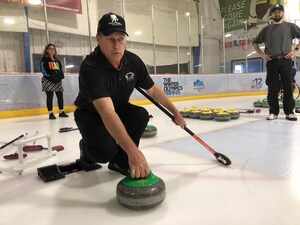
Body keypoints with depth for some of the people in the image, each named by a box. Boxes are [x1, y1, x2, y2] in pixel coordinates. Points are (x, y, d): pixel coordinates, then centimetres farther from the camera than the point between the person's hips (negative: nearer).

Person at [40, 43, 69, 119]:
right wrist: (49, 76, -18)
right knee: (50, 97, -4)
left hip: (58, 81, 6)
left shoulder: (57, 60, 18)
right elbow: (43, 70, -9)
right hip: (48, 81, -6)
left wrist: (61, 76, 3)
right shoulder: (44, 59, -1)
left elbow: (60, 69, 21)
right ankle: (51, 113, 1)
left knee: (60, 96, 7)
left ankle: (61, 112, 17)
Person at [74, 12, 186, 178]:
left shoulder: (134, 61, -15)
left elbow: (153, 90, 1)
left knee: (141, 115, -23)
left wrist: (175, 112, 3)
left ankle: (119, 161, -3)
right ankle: (87, 148, 10)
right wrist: (133, 151, -55)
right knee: (106, 150, -28)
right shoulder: (90, 67, -34)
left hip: (119, 110, 5)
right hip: (90, 115, -5)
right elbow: (107, 113, -46)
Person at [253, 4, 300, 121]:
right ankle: (273, 112, 10)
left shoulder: (290, 26, 6)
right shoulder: (266, 29, 10)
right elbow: (255, 42, 15)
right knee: (272, 88, 2)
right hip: (271, 61, 1)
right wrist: (261, 54, 4)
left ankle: (289, 112, 8)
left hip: (286, 60, -1)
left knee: (288, 87, 0)